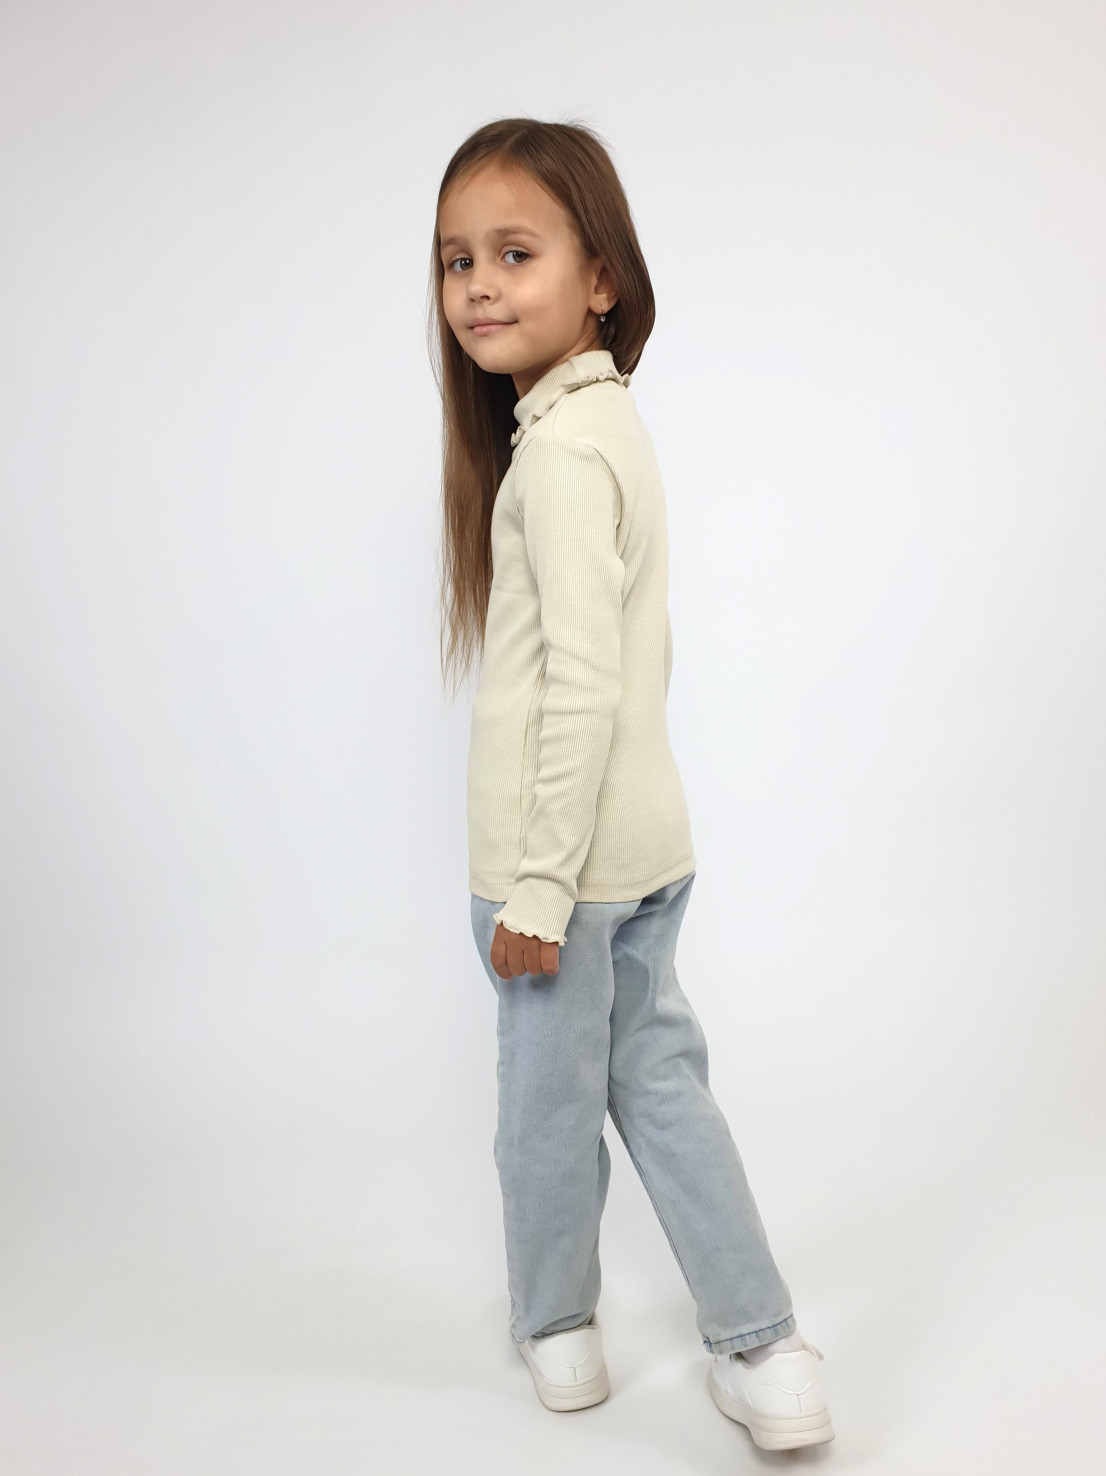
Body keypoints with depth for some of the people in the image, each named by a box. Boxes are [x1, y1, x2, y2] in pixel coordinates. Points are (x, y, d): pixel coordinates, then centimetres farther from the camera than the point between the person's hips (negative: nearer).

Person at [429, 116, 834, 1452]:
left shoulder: (556, 449, -18)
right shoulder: (612, 421, 11)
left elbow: (581, 683, -24)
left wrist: (539, 884, -19)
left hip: (566, 850, -9)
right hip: (646, 838, 9)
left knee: (550, 1101, 11)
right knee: (657, 1075, 17)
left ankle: (556, 1332, 33)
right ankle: (763, 1352, 24)